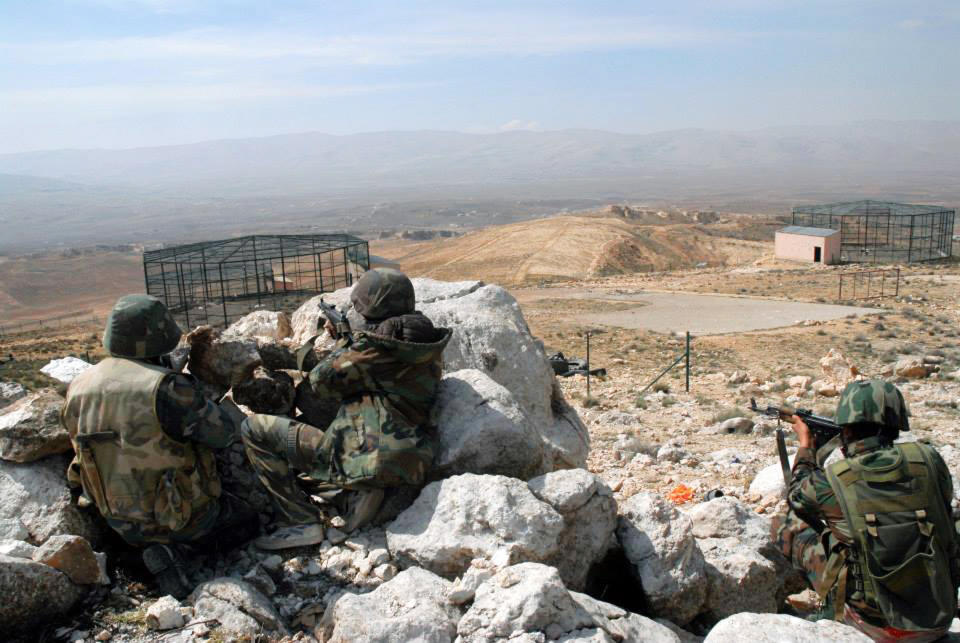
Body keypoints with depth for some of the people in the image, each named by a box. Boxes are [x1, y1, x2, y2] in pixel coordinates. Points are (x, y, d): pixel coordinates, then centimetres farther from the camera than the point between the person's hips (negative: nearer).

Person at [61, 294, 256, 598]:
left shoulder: (80, 388, -7)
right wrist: (234, 411, 8)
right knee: (247, 522, 16)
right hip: (180, 513, -7)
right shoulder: (167, 389, -27)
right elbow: (223, 430, -15)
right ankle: (171, 541, -2)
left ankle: (161, 544, 6)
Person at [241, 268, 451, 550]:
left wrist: (343, 344, 12)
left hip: (365, 456, -8)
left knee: (253, 428, 0)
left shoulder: (376, 344, -13)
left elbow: (322, 381, -4)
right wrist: (347, 340, 23)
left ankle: (300, 521, -5)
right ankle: (361, 490, 12)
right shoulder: (429, 345, 11)